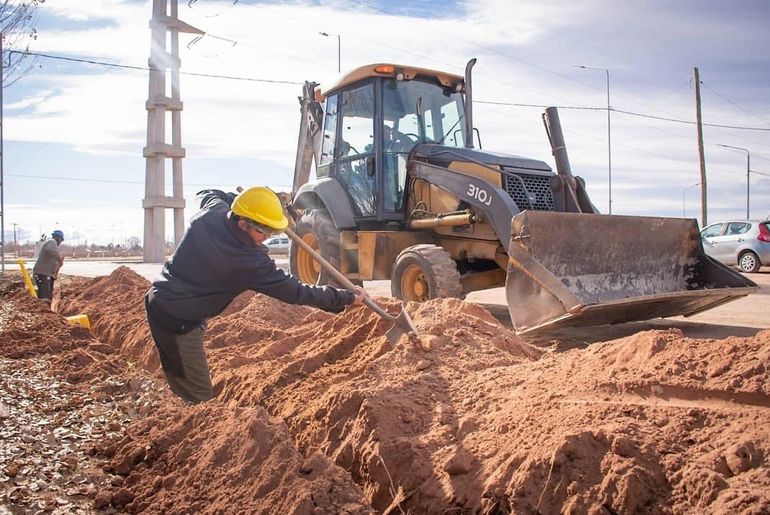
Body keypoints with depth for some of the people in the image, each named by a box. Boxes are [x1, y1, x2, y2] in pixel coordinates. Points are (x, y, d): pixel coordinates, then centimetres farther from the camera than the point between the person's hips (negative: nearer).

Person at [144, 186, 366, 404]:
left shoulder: (213, 210, -7)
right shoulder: (248, 261, -26)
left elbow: (208, 193, 21)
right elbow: (294, 292, -20)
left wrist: (241, 199, 13)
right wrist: (347, 298, -14)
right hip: (177, 319, -9)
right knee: (200, 397, -5)